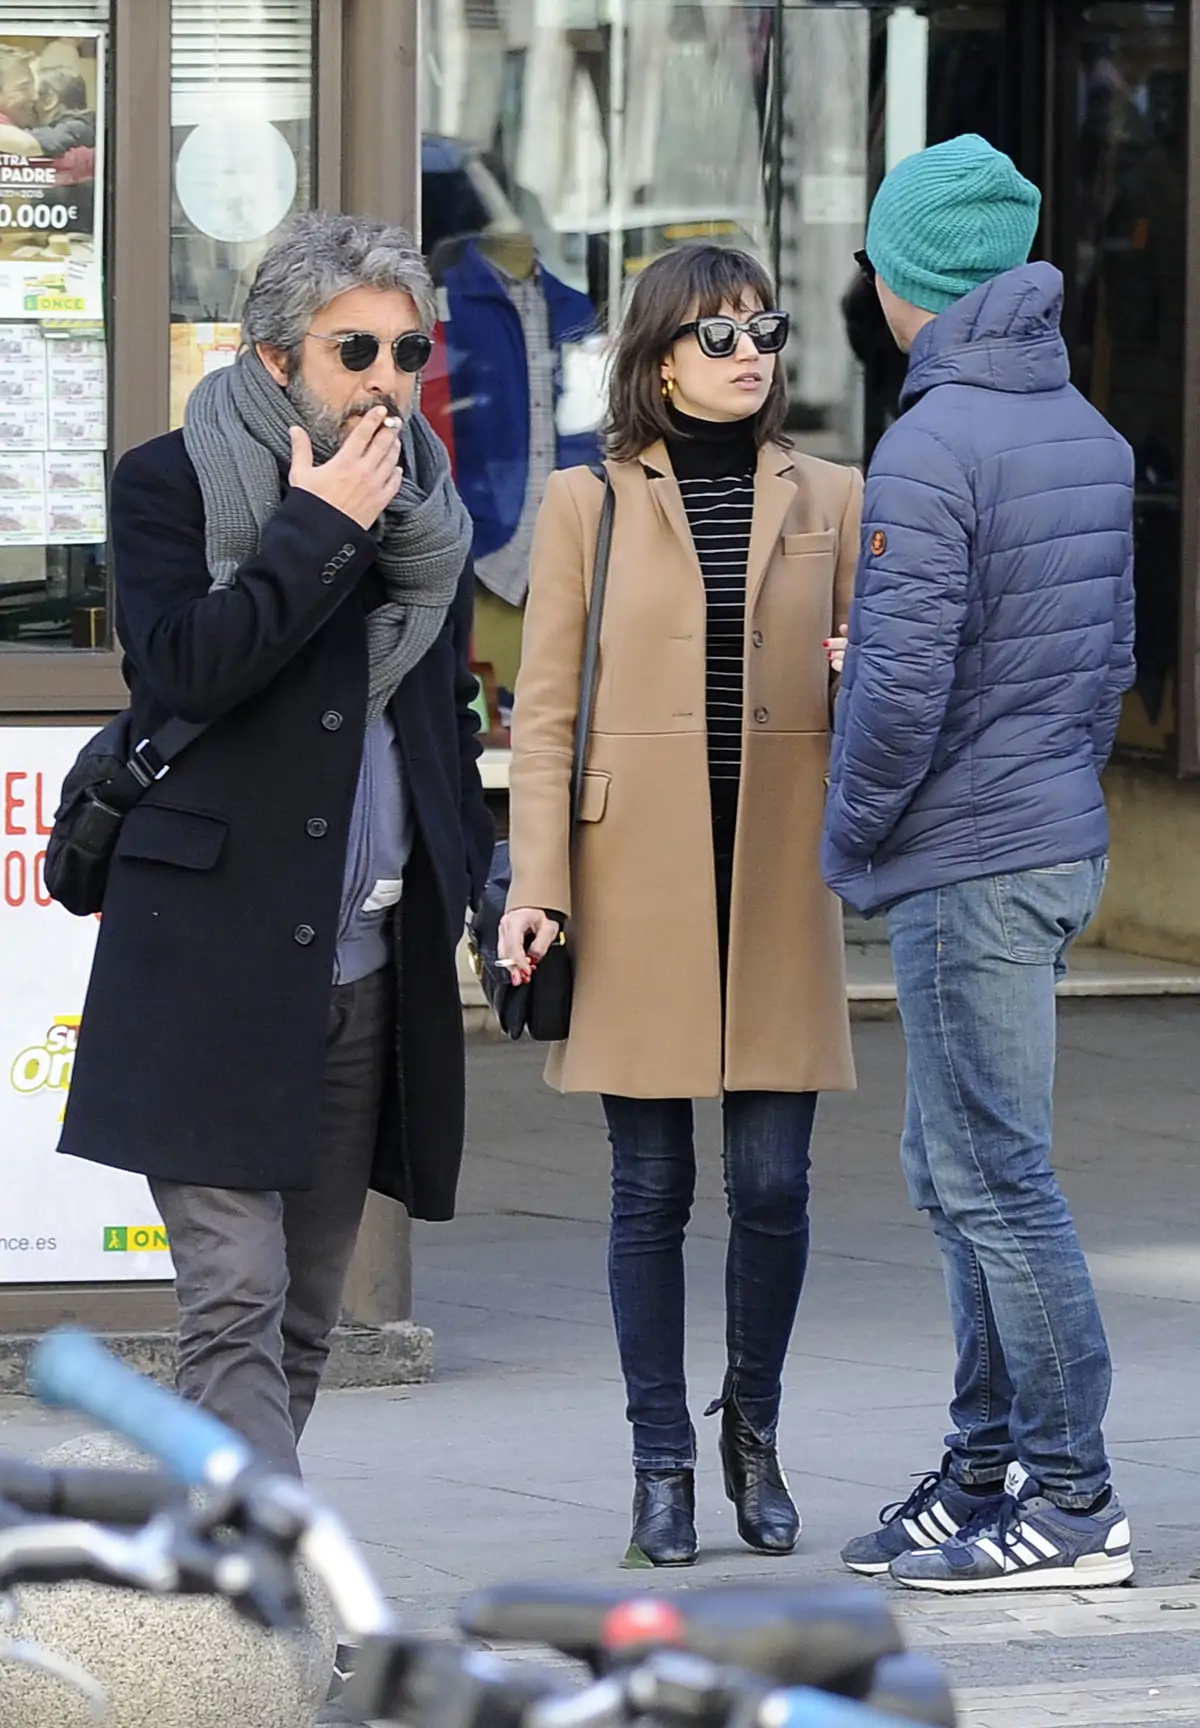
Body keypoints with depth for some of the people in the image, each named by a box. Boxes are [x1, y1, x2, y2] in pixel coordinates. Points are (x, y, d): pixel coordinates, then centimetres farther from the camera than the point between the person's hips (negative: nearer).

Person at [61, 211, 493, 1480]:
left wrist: (463, 882, 16)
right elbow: (181, 665, -17)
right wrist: (318, 527, -15)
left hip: (371, 971, 6)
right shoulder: (172, 484, -1)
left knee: (302, 1319, 8)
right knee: (236, 1299, -13)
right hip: (217, 969, -6)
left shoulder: (423, 503, 15)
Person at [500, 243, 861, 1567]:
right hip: (638, 878, -2)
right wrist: (535, 887, -7)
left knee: (774, 1181, -1)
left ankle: (753, 1429, 20)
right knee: (651, 1185, 1)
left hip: (777, 875, 2)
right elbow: (543, 714, 2)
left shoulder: (829, 500, 10)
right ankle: (662, 1465, 10)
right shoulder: (587, 504, 4)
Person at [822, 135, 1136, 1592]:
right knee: (957, 1170, 16)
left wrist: (849, 842, -6)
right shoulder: (1093, 436, 11)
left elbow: (901, 682, -20)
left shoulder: (931, 449, -17)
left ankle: (1073, 1504, -3)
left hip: (968, 863, -9)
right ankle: (984, 1472, 20)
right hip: (1065, 842, 9)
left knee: (997, 1177, -5)